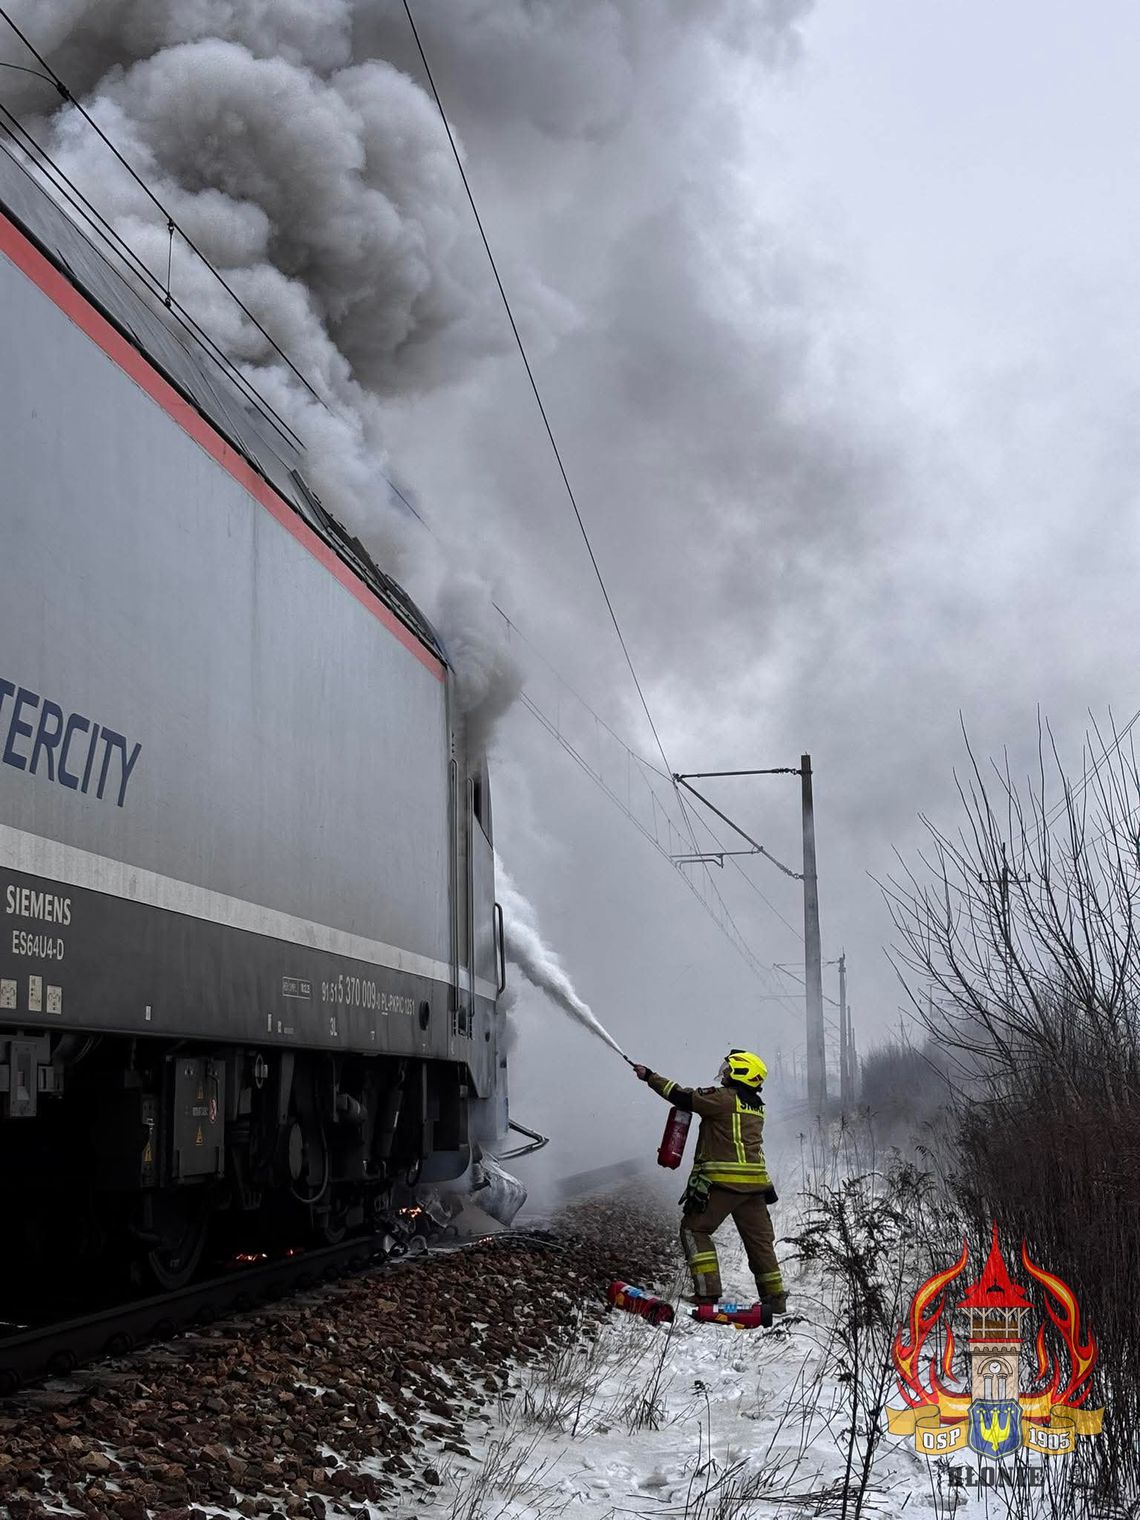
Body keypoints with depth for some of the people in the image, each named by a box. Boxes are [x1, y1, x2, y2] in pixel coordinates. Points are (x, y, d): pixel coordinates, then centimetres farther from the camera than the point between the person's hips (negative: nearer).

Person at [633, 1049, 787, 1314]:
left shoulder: (723, 1098, -8)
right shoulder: (757, 1107, 15)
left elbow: (683, 1098, -6)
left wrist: (650, 1077, 3)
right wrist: (701, 1095, 19)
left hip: (722, 1180, -7)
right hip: (754, 1182, 7)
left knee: (694, 1229, 4)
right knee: (759, 1238, 14)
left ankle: (708, 1291, -5)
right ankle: (775, 1298, 15)